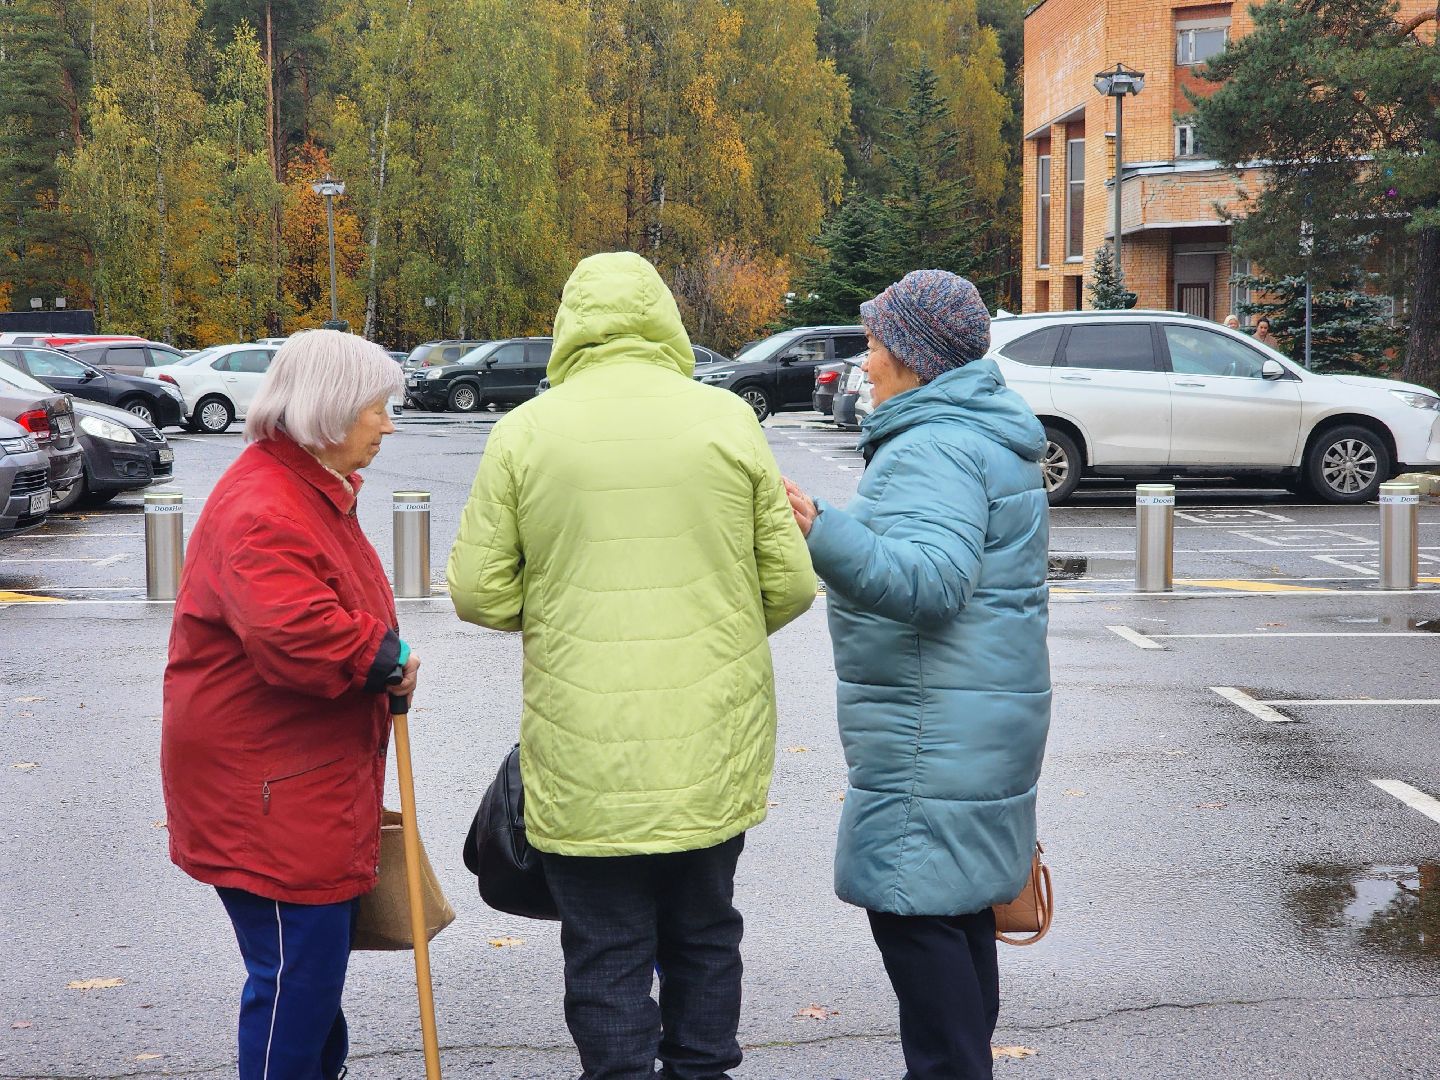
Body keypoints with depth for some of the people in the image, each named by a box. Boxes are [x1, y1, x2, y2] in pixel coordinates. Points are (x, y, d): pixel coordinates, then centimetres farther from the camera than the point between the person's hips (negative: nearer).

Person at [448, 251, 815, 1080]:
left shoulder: (525, 432, -4)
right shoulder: (728, 419, -1)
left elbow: (479, 593, -3)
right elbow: (791, 584, 0)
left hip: (584, 754, -2)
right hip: (714, 748, 2)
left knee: (606, 955, 8)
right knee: (704, 937, 19)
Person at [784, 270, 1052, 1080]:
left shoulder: (936, 449, -18)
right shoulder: (991, 433, 17)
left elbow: (931, 579, -32)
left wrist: (820, 530, -40)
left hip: (935, 732, -11)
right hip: (985, 716, 11)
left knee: (915, 911, -7)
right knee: (959, 904, 18)